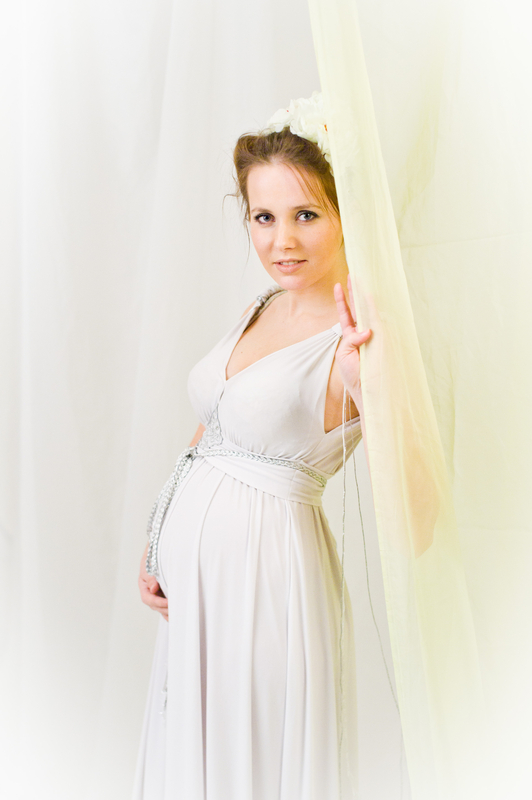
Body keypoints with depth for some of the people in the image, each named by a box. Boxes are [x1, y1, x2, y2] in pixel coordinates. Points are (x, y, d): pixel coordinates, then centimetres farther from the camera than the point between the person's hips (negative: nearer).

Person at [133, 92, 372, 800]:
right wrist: (159, 543, 11)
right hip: (196, 564, 8)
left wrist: (368, 384, -37)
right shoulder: (260, 310, 7)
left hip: (269, 566, -7)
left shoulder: (362, 339, -17)